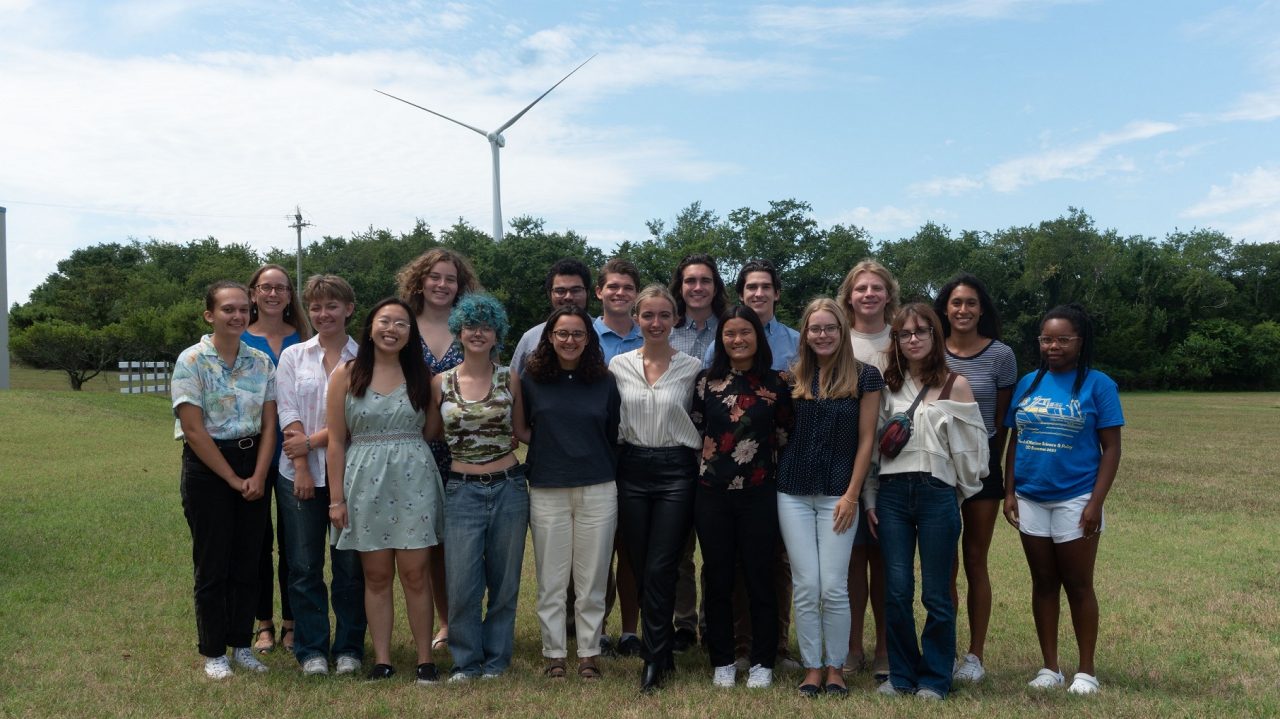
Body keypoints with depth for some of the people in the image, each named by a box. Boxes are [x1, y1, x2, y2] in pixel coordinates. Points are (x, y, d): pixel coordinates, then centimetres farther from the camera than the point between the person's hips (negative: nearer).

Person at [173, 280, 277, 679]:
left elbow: (269, 425, 4)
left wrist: (258, 476, -8)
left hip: (252, 466, 4)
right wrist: (232, 478, -12)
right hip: (206, 467, -4)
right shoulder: (192, 361, -8)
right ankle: (213, 652, 16)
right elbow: (194, 429, -13)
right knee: (213, 564, 3)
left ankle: (241, 644, 22)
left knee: (248, 561, 9)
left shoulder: (261, 362, 5)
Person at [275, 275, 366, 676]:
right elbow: (288, 414, 0)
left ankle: (348, 648, 16)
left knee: (350, 565, 4)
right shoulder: (293, 357, 8)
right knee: (304, 566, 5)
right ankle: (311, 650, 15)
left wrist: (312, 440, -13)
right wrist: (302, 467, -10)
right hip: (300, 474, 2)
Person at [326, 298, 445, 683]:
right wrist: (336, 498, -2)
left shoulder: (421, 376, 5)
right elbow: (336, 441, 1)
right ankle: (382, 661, 16)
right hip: (365, 483, 0)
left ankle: (425, 659, 12)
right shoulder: (346, 375, 2)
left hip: (414, 482, 0)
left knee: (415, 574, 2)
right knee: (376, 576, 6)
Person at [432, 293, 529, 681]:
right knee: (462, 584, -2)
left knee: (505, 582, 9)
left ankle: (495, 660, 25)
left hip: (508, 488, 1)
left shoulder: (510, 380, 1)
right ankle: (466, 661, 17)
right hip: (462, 491, -1)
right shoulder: (440, 383, 1)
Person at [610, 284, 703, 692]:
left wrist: (700, 458, -3)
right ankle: (662, 651, 24)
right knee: (641, 568, 9)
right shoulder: (619, 365, 3)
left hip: (676, 471, -3)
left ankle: (654, 660, 5)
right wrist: (615, 461, 7)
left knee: (659, 569, -6)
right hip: (632, 471, 3)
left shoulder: (692, 367, -2)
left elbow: (701, 424, 5)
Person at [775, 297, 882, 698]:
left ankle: (835, 669, 14)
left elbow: (865, 440, -2)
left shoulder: (864, 376, -1)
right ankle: (812, 669, 14)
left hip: (838, 495, -2)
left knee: (834, 587, -2)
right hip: (793, 494, 2)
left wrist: (851, 495, -6)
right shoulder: (794, 377, 8)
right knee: (805, 586, 3)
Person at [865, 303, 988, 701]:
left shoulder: (955, 385, 1)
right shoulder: (887, 384, 11)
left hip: (936, 493, -3)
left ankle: (935, 678, 16)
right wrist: (870, 498, 8)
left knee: (936, 594, 3)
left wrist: (958, 492, 3)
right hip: (891, 493, 3)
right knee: (896, 592, 3)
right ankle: (902, 674, 17)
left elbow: (972, 445, 1)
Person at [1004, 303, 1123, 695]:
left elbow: (1111, 448, -7)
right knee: (1043, 583, 11)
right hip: (1030, 500, 4)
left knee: (1078, 586, 6)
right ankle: (1050, 667, 21)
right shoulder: (1028, 383, 5)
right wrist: (1009, 492, 1)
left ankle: (1086, 670, 18)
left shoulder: (1097, 384, -6)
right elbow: (1014, 442, 9)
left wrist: (1095, 503, -13)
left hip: (1075, 500, -4)